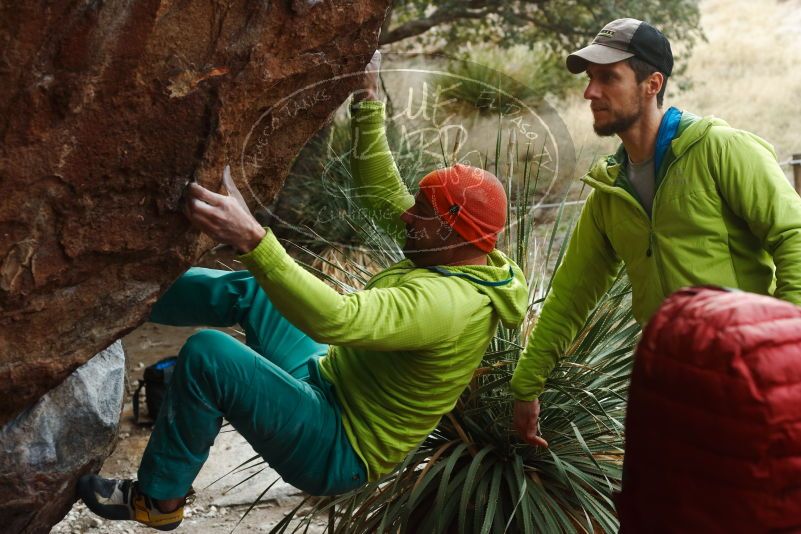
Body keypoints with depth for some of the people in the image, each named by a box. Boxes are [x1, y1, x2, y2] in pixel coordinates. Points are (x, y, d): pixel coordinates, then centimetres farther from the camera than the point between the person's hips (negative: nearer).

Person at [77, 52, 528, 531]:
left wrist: (252, 239, -50)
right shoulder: (463, 260, -1)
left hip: (336, 453, -10)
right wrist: (370, 102, -1)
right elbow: (383, 194, 7)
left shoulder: (444, 303, -31)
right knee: (244, 288, 10)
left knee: (207, 355, -21)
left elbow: (335, 319, -45)